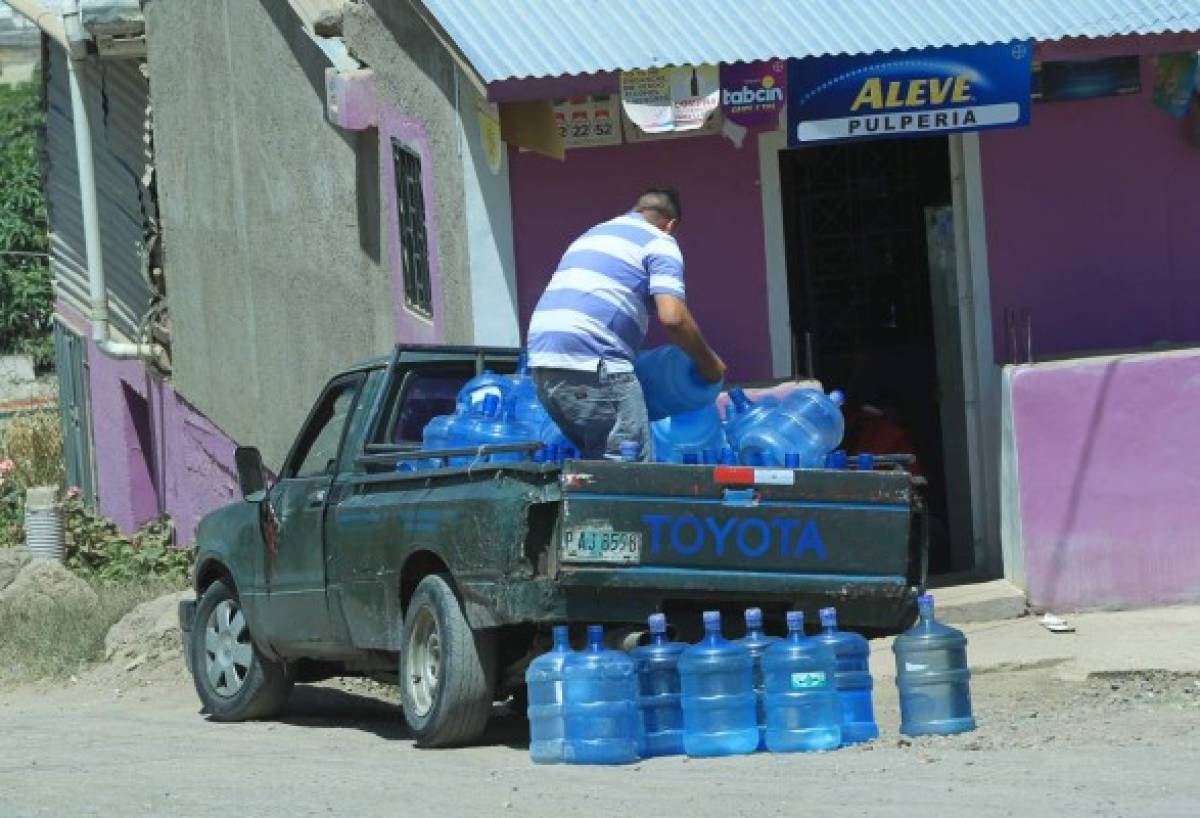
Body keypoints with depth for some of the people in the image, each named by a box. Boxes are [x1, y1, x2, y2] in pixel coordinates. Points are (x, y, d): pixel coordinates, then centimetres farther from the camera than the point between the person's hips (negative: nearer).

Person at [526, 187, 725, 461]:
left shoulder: (591, 234, 29)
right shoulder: (660, 243, 6)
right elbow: (673, 317, -8)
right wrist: (709, 363, 6)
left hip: (542, 358, 8)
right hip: (591, 364, -8)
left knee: (594, 460, 16)